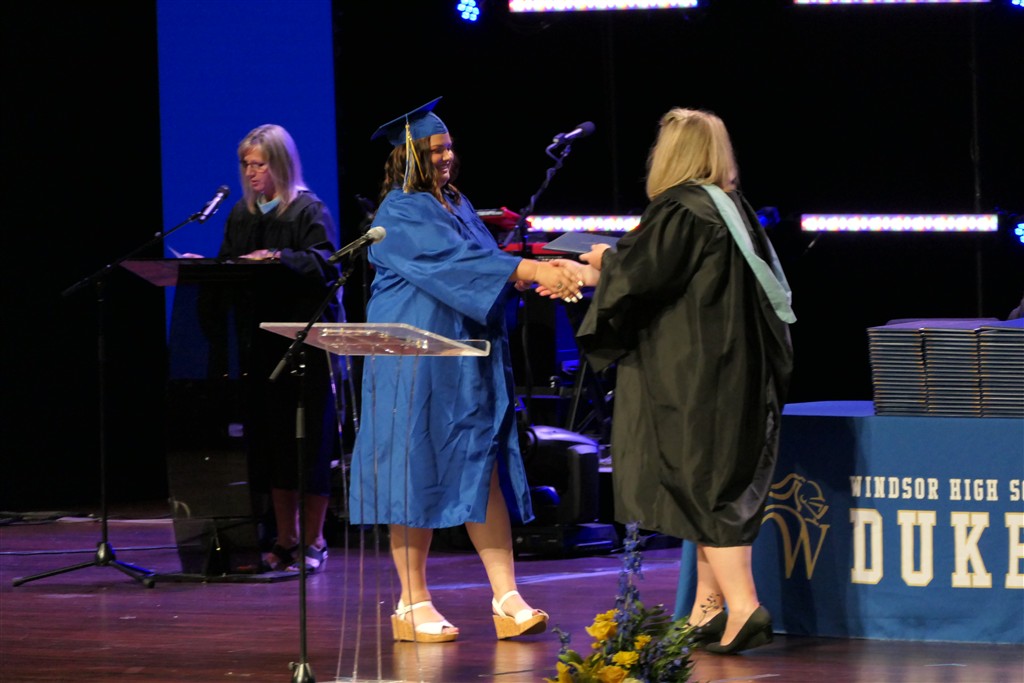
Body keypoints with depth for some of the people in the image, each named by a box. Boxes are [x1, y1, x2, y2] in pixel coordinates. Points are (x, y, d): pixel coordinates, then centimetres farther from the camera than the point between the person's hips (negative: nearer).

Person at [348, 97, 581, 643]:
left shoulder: (457, 206, 16)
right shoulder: (399, 214, -10)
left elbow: (486, 264, 10)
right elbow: (456, 262, -22)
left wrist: (539, 278, -9)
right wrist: (532, 269, -27)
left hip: (468, 364, 7)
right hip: (415, 366, -7)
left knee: (483, 472, 0)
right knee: (418, 476, -2)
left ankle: (506, 598, -4)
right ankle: (412, 606, 5)